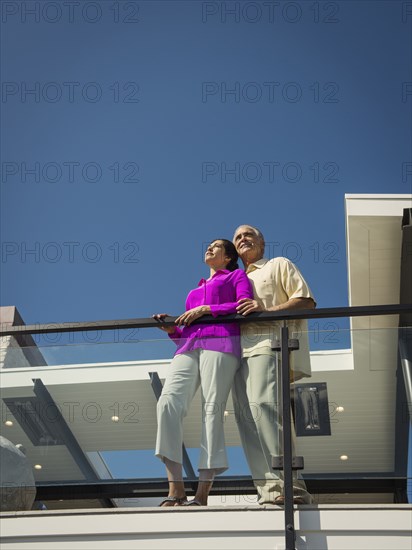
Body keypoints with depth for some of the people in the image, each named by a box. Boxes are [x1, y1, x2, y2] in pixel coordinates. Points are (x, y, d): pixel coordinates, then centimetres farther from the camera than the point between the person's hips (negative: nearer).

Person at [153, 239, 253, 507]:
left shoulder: (237, 276, 22)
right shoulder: (197, 289, 37)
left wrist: (206, 309, -4)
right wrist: (172, 329, 11)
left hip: (221, 343, -4)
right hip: (188, 347, 5)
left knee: (212, 409, -18)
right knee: (168, 402, -21)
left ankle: (202, 495, -21)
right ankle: (176, 490, -26)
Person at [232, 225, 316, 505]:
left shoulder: (279, 265, 18)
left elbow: (306, 301, 5)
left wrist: (265, 310, -9)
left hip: (268, 343, -7)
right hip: (240, 349, 7)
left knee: (262, 403, -28)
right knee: (246, 415, -10)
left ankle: (289, 484, -32)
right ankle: (269, 487, -16)